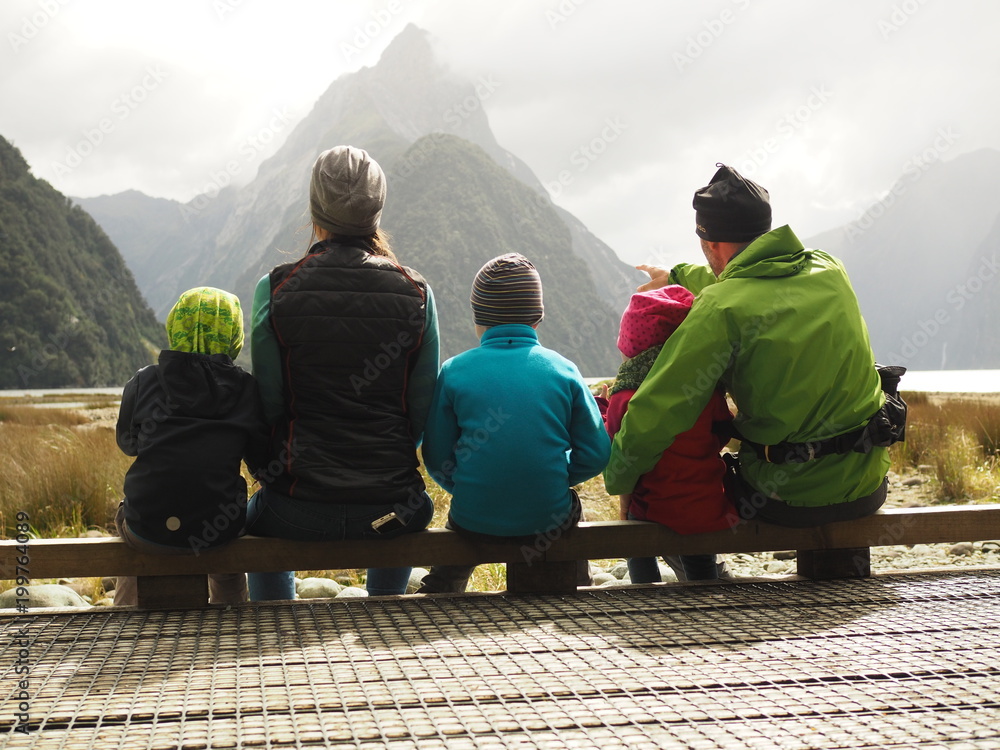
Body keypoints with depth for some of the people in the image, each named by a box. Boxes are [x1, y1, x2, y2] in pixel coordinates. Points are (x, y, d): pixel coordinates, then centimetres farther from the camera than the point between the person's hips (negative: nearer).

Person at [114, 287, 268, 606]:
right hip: (216, 531, 0)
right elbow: (262, 460, 3)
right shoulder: (246, 388, -2)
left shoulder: (143, 382, -1)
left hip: (147, 529, 0)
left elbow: (127, 443, 14)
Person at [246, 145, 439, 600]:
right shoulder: (415, 293, -3)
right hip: (391, 506, 1)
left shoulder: (276, 289, -8)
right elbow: (423, 409, 0)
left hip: (300, 510, -1)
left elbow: (268, 405, -4)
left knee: (257, 516, 36)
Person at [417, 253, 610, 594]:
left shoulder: (454, 371, -4)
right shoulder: (563, 370, -2)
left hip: (474, 519, -1)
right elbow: (595, 454, -2)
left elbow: (437, 459, -2)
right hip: (549, 518, 1)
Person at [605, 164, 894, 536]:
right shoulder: (829, 270, 1)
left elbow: (655, 414, -21)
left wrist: (618, 480, -4)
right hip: (869, 485, 5)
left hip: (789, 498, -5)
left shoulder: (721, 308, -18)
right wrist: (678, 275, 38)